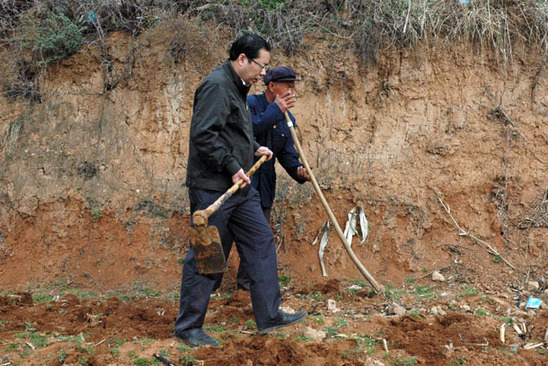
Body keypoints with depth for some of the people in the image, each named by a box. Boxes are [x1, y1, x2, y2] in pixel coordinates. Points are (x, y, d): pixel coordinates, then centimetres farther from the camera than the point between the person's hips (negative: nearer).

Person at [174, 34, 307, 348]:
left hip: (239, 186, 10)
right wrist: (232, 167, -21)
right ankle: (188, 327, 11)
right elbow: (204, 134, -24)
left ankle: (269, 316, 20)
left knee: (262, 242, 11)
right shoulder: (216, 86, -15)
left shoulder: (236, 87, 17)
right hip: (213, 189, -10)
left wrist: (255, 147, 15)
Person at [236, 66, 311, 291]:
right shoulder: (250, 103, -8)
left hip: (264, 184, 6)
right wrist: (275, 110, -24)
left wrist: (297, 170, -12)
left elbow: (287, 153, 8)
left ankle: (247, 282, 19)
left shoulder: (288, 118, 11)